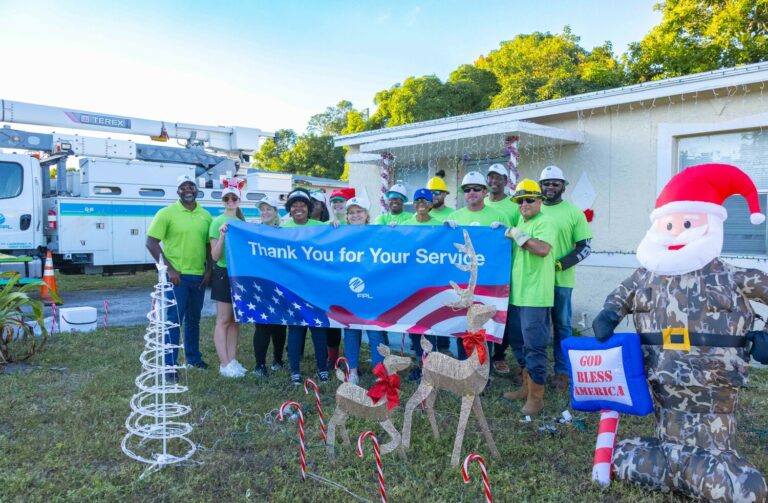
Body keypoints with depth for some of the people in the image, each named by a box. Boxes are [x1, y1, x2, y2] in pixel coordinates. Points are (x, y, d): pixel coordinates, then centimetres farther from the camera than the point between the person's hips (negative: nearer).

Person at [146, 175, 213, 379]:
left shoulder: (205, 215, 8)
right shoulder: (166, 213, -6)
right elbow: (151, 243, -9)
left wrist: (209, 269, 4)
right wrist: (169, 269, -15)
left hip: (199, 275, 5)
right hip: (177, 275, -5)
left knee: (194, 319, 17)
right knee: (174, 320, -3)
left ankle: (193, 357, 32)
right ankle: (170, 365, 4)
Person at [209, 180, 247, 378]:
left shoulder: (242, 222, 10)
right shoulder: (218, 222, -8)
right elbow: (215, 256, -14)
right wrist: (222, 235, -26)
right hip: (224, 273, -6)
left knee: (235, 319, 11)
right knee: (223, 320, -1)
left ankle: (232, 360, 19)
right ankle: (224, 364, 3)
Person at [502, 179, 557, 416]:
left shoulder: (544, 222, -9)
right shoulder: (520, 223, 18)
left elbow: (542, 249, -25)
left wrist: (519, 235, -17)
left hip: (534, 295, -9)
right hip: (517, 293, 9)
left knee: (534, 345, -5)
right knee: (519, 343, 17)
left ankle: (536, 397, 5)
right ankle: (527, 387, 32)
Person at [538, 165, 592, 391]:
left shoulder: (574, 212, 0)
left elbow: (585, 247, -1)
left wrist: (561, 264, -14)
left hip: (561, 280, -2)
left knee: (562, 326, 7)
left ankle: (562, 372, 17)